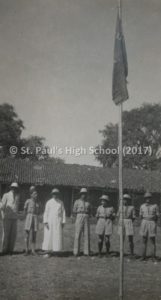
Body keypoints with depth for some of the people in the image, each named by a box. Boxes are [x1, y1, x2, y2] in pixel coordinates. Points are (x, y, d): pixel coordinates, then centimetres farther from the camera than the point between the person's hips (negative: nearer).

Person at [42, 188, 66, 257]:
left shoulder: (61, 202, 9)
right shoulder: (49, 202, 3)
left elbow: (63, 212, 9)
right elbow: (46, 212, 1)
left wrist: (63, 222, 2)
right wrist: (45, 222, -8)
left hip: (58, 222, 2)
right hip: (50, 221, -2)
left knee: (57, 237, -3)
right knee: (48, 236, -4)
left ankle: (55, 251, 2)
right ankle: (47, 252, -2)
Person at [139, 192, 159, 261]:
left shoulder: (155, 206, -1)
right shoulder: (142, 206, 7)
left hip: (152, 223, -2)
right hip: (144, 223, 2)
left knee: (153, 240, -1)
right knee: (144, 240, 5)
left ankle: (154, 257, 8)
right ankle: (143, 256, 11)